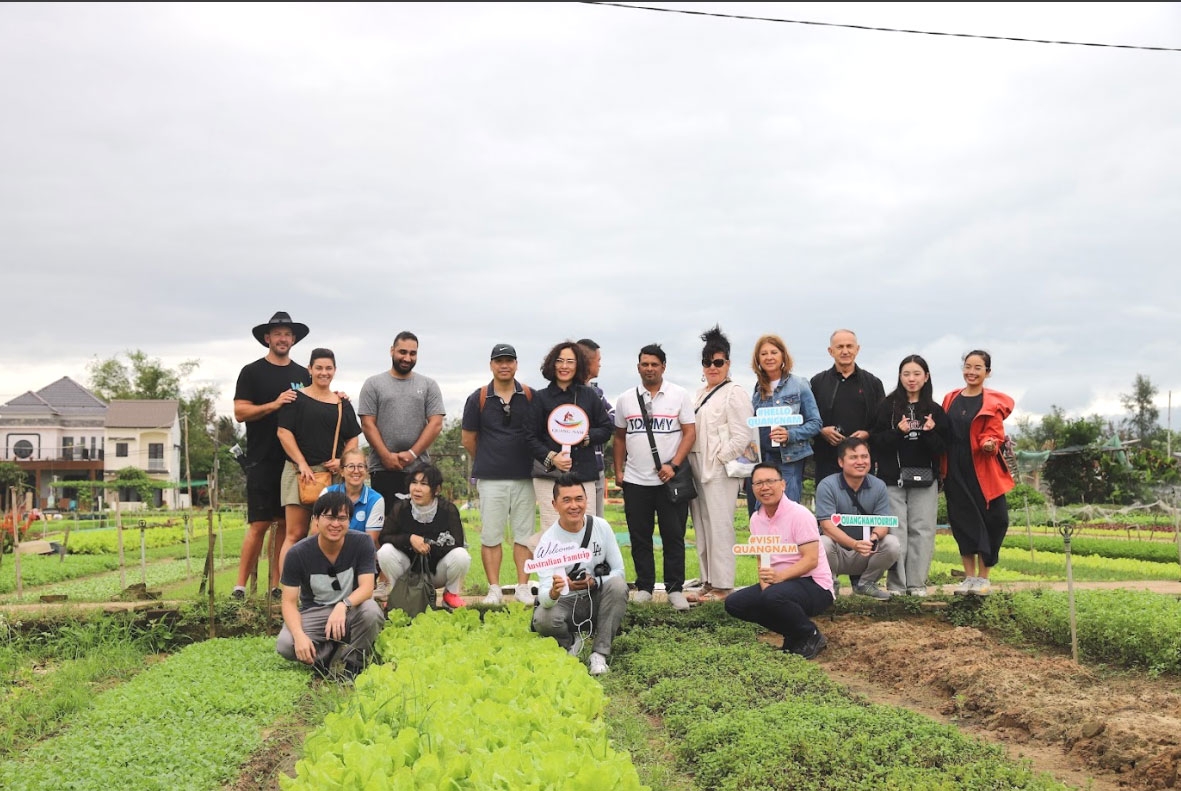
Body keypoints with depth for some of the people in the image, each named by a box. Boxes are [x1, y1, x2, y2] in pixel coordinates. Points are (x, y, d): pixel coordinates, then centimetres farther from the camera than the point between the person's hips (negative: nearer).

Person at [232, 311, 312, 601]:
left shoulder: (302, 374, 15)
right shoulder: (252, 372, 2)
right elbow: (240, 412, -6)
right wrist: (274, 404, -18)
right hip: (263, 460, -4)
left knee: (286, 523, 5)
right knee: (259, 524, -6)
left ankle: (276, 585, 10)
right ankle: (241, 586, 1)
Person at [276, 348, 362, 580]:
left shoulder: (343, 404, 15)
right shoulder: (297, 398, 4)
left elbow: (353, 439, 17)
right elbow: (284, 432, -3)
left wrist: (342, 460, -2)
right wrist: (302, 464, -11)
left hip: (333, 474, 4)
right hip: (300, 471, -4)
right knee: (295, 534, -7)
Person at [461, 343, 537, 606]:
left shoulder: (531, 397, 2)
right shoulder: (478, 398, 1)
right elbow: (468, 438, 8)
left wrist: (527, 459, 7)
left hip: (524, 477, 1)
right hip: (491, 478, -1)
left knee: (524, 534, 5)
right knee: (490, 535, 2)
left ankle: (523, 588, 12)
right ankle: (494, 589, 11)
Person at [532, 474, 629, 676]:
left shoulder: (601, 527, -9)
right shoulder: (548, 541, -17)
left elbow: (619, 571, -3)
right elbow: (544, 597, -26)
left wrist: (594, 582, -24)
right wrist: (553, 592, -51)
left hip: (597, 600, 2)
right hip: (565, 604, -2)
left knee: (618, 585, -29)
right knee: (542, 620, -34)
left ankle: (599, 653, -19)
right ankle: (571, 641, 3)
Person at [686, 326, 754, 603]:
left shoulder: (734, 393, -5)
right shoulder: (700, 395, 20)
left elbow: (742, 436, -13)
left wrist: (719, 458, -12)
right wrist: (689, 465, 11)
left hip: (720, 471, -8)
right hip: (698, 470, 8)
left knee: (719, 527, -7)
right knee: (701, 528, 10)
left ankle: (722, 586, -1)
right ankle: (708, 582, 18)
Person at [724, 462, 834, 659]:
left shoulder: (799, 514, -15)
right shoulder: (756, 519, 6)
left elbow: (811, 560, -20)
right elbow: (762, 560, 11)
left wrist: (780, 576, -33)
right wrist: (764, 582, -11)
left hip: (814, 586, -8)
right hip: (777, 583, 8)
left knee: (773, 596, -36)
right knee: (734, 603, -7)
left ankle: (811, 637, -8)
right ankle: (794, 635, 4)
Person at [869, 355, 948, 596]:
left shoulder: (935, 410, 9)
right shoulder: (888, 406, 4)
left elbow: (941, 448, 6)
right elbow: (876, 441, -1)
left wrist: (930, 433, -12)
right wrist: (898, 432, -16)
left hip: (924, 479, 2)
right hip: (893, 478, -2)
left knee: (922, 531, 0)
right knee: (896, 531, -3)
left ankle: (917, 583, 8)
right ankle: (896, 584, 4)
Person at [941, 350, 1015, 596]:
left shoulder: (993, 403, 0)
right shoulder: (951, 399, 11)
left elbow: (994, 435, -8)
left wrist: (989, 444, -30)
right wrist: (941, 468, 7)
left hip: (983, 471, -3)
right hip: (956, 472, 3)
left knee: (989, 521, -2)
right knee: (962, 521, 5)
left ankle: (983, 578, 10)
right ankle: (969, 577, 14)